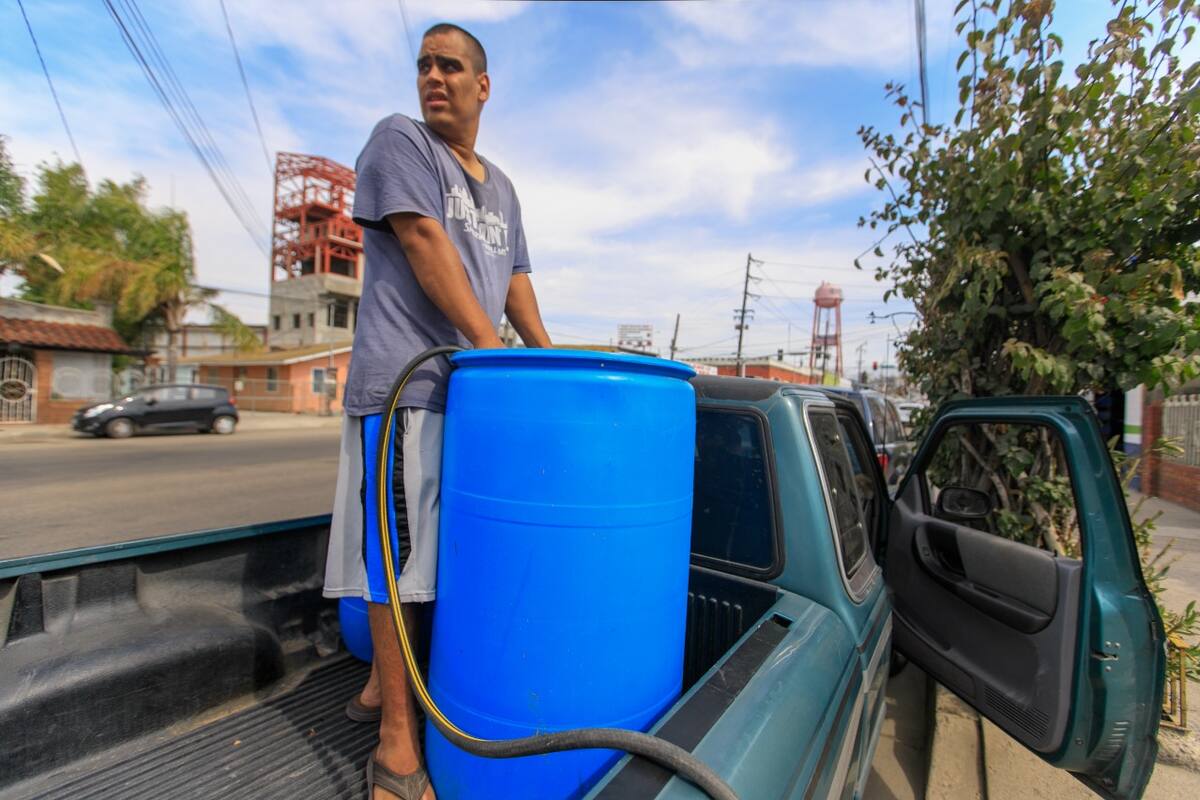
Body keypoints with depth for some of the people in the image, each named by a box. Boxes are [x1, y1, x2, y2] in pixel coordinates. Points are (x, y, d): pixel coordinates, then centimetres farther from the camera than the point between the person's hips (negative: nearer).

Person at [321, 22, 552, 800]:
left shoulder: (501, 187, 23)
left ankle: (383, 683, 30)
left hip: (474, 387, 7)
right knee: (399, 549, -5)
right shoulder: (399, 140, 4)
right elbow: (425, 245, -10)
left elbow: (516, 279, 20)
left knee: (444, 547, 11)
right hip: (407, 381, -7)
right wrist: (492, 348, -17)